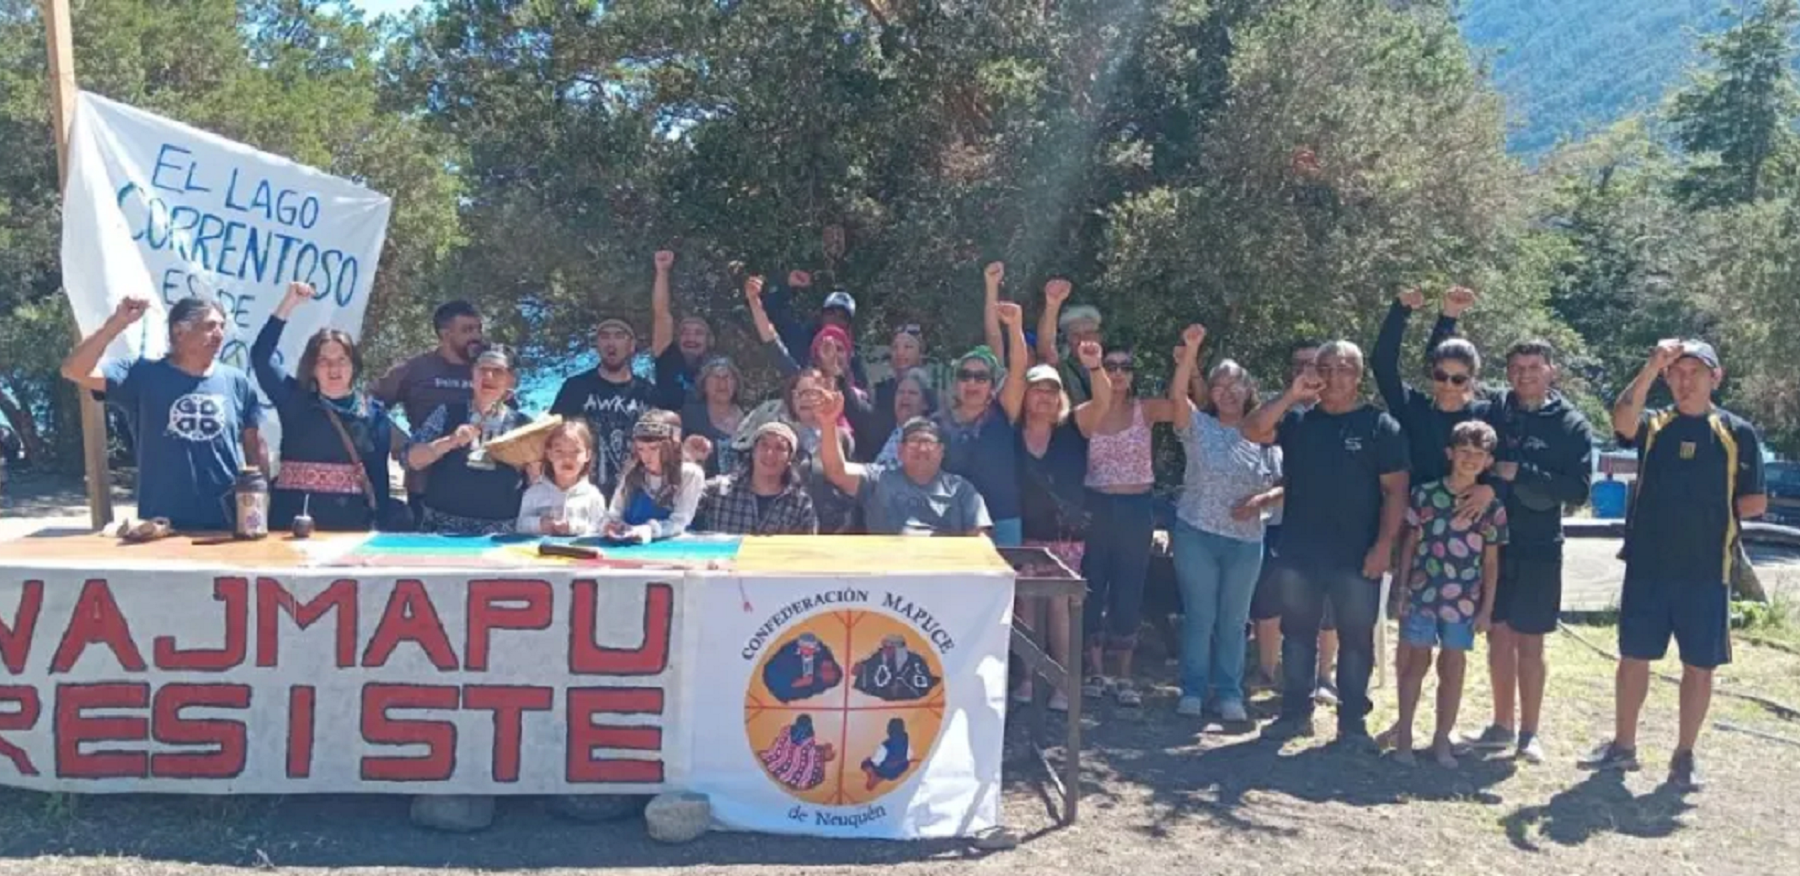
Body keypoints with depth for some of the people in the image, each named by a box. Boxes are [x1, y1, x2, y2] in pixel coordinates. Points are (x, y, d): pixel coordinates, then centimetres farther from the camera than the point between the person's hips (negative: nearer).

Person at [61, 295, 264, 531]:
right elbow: (74, 370, -11)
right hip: (162, 526, -1)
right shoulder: (143, 375, -1)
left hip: (228, 526, 2)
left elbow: (255, 450, 8)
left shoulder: (237, 382, 4)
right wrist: (117, 323, -22)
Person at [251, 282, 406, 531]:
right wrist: (288, 305, -13)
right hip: (296, 514, 0)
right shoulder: (295, 401, 5)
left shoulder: (373, 411, 5)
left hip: (351, 516, 1)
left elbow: (379, 472, 6)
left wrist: (383, 525, 3)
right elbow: (260, 356, -7)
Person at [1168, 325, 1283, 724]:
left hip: (1245, 542, 2)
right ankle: (1193, 690, 14)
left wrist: (1261, 501, -15)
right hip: (1197, 535, -2)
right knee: (1199, 617, 4)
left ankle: (1229, 693, 19)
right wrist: (1190, 350, -30)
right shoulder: (1199, 426, 0)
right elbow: (1177, 395, -19)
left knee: (1233, 622, 10)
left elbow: (1283, 486, 6)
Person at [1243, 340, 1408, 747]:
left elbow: (1395, 489, -5)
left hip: (1357, 555, -3)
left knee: (1356, 639, 6)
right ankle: (1295, 713, 22)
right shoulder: (1297, 419, 6)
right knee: (1297, 634, 11)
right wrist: (1291, 396, -14)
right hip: (1299, 550, 3)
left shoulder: (1379, 425, -2)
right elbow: (1252, 430, -8)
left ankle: (1352, 721, 15)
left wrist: (1384, 545, -13)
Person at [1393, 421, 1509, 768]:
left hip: (1464, 601, 1)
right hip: (1423, 593, -1)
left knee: (1453, 668, 8)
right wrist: (1402, 589, 1)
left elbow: (1491, 562, 5)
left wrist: (1487, 608, 3)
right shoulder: (1425, 493, -1)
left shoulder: (1492, 508, 1)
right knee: (1417, 662, 4)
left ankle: (1442, 739, 19)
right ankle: (1404, 735, 14)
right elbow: (1410, 543, 4)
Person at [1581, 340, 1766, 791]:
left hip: (1706, 571, -1)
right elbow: (1621, 421, -21)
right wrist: (1651, 367, -28)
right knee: (1633, 657, 9)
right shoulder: (1653, 425, 4)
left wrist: (1712, 511, -3)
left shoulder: (1738, 433, 2)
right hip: (1647, 566, 1)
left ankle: (1685, 755, 19)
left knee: (1699, 666, 6)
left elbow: (1756, 502, 4)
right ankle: (1623, 745, 22)